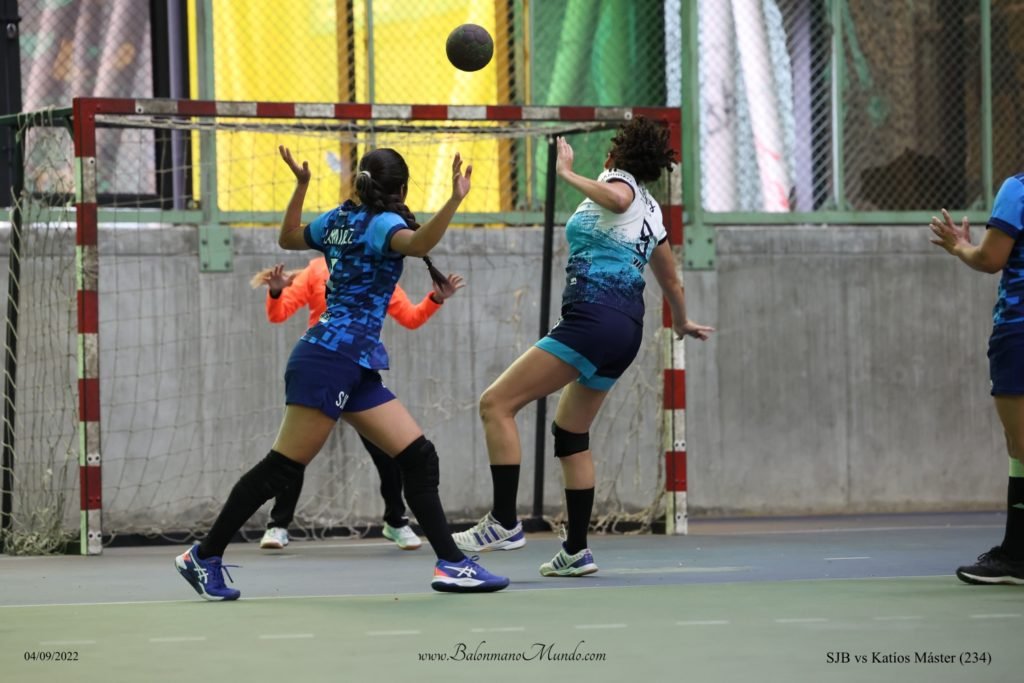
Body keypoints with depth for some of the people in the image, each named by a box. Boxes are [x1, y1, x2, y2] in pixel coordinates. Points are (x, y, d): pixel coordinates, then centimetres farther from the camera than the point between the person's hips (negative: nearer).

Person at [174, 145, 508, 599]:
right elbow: (418, 243, -32)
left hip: (356, 368, 10)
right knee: (283, 467, -6)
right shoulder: (382, 223, -10)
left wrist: (300, 185, 36)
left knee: (418, 458, 4)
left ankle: (450, 562, 2)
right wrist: (455, 200, -44)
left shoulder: (339, 220, 14)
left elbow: (288, 237, 31)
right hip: (330, 357, -10)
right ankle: (204, 556, 0)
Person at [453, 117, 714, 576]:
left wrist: (567, 174, -17)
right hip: (627, 328, 9)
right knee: (570, 433, 19)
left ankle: (504, 522, -18)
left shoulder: (617, 179, 0)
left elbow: (617, 199, -28)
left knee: (497, 403, -10)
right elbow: (672, 284, 34)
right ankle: (576, 550, 18)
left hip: (593, 314, -9)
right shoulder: (652, 213, 22)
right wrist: (681, 323, 52)